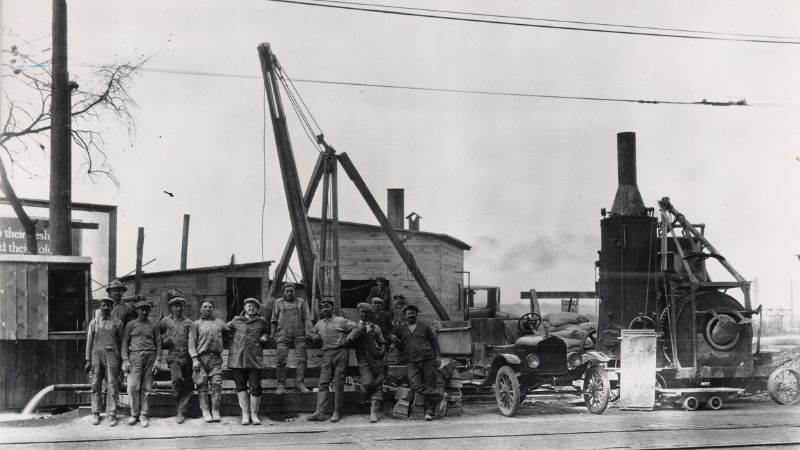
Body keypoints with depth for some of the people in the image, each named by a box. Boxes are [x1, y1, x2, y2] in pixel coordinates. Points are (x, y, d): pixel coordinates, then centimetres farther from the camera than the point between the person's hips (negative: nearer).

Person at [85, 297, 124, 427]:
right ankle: (95, 413, 10)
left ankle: (111, 415, -3)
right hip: (96, 354, 1)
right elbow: (89, 341, 10)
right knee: (96, 385, 2)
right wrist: (88, 360, 3)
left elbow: (121, 342, 10)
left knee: (112, 385, -4)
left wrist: (122, 361, 5)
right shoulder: (94, 322, 11)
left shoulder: (117, 323, 8)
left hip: (111, 355, -1)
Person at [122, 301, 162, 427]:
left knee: (146, 388, -1)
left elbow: (158, 343, 11)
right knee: (133, 387, -11)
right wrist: (125, 360, -3)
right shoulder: (131, 325, 11)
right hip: (135, 356, -1)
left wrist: (157, 360, 0)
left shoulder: (153, 326, 14)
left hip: (150, 357, 1)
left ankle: (143, 415, 3)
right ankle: (134, 414, 1)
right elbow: (125, 342, 7)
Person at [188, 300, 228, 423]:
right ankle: (205, 412, -3)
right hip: (201, 357, -2)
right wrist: (194, 359, -8)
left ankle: (215, 411, -5)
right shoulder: (196, 324, 11)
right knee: (202, 385, -5)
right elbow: (192, 342, 3)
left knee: (216, 384, -8)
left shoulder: (219, 323, 20)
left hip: (216, 357, 2)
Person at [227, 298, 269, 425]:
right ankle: (245, 414, 9)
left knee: (255, 388, -4)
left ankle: (254, 414, 7)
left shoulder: (261, 322, 13)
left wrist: (264, 337, 11)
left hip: (254, 359, 0)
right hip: (238, 358, 1)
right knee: (241, 386, 2)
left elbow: (266, 332, 30)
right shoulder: (236, 320, 13)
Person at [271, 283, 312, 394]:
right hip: (283, 335, -1)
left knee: (302, 359, -7)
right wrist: (272, 335, 10)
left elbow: (307, 318, 6)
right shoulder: (278, 303, 13)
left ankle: (299, 383, -1)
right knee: (281, 360, -8)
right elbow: (274, 321, 15)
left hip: (299, 335, 1)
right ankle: (281, 386, -2)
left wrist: (308, 332, -5)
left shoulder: (301, 302, 12)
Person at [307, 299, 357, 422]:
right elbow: (312, 333, 36)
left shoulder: (341, 321, 2)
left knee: (338, 384, -2)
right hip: (326, 355, 5)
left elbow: (356, 328, 0)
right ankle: (320, 412, -7)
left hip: (340, 353, -5)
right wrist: (315, 337, 15)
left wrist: (347, 339, -9)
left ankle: (337, 413, 3)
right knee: (323, 384, -3)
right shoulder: (319, 324, 17)